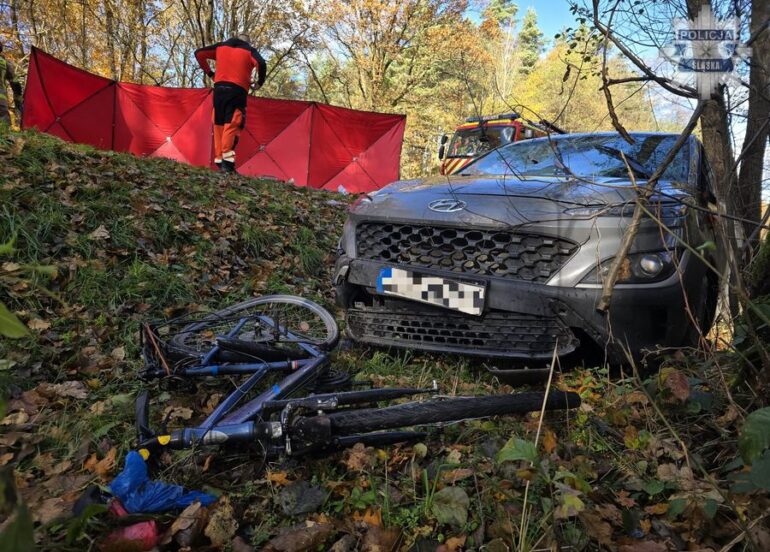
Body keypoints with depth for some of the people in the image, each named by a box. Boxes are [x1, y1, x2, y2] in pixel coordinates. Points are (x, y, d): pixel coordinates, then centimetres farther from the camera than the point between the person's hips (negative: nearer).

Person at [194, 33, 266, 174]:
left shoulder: (221, 46, 21)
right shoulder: (250, 50, 10)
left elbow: (199, 53, 19)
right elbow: (261, 64, -10)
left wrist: (210, 73, 23)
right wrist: (260, 82, 4)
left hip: (219, 88, 4)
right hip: (237, 90, -3)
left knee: (219, 124, 11)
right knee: (232, 124, -10)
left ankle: (219, 160, 8)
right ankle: (227, 161, -24)